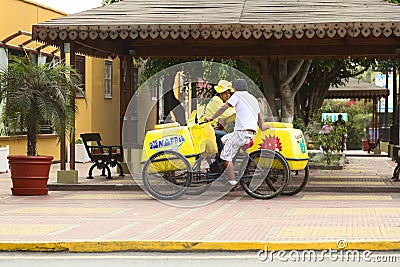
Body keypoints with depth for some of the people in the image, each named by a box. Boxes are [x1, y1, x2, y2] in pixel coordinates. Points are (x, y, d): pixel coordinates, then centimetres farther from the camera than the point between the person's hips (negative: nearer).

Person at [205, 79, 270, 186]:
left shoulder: (238, 95, 1)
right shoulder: (254, 99, 23)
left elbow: (224, 107, -7)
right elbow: (259, 114, 37)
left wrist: (212, 118, -1)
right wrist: (262, 126, 54)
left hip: (242, 133, -9)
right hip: (252, 133, 9)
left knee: (226, 156, -5)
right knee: (223, 140, 25)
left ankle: (233, 182, -11)